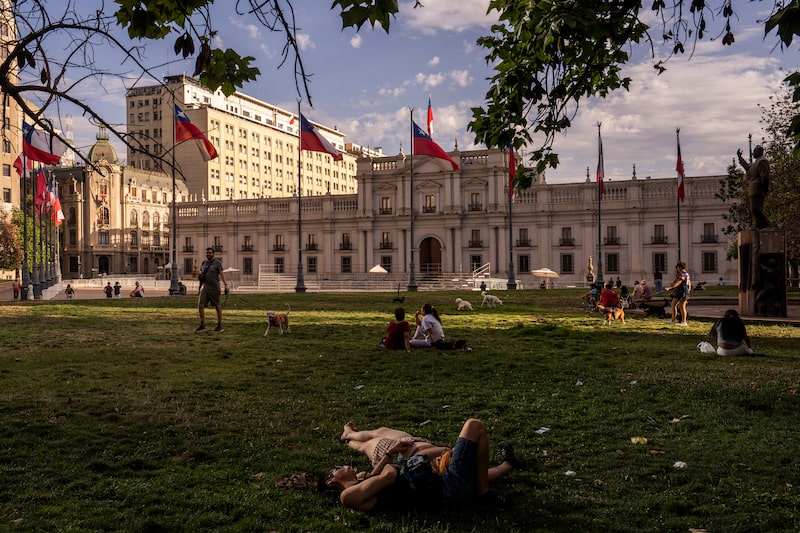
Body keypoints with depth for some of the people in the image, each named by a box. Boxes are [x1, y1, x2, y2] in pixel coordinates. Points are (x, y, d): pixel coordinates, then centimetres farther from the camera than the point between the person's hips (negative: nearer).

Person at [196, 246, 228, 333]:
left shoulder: (217, 262, -6)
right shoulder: (204, 263, 12)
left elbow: (221, 274, -12)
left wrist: (226, 285, -22)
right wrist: (200, 275, 6)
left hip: (214, 288, -5)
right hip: (205, 287, 5)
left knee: (217, 307, 3)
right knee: (200, 305, -6)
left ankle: (219, 326, 13)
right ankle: (202, 325, 1)